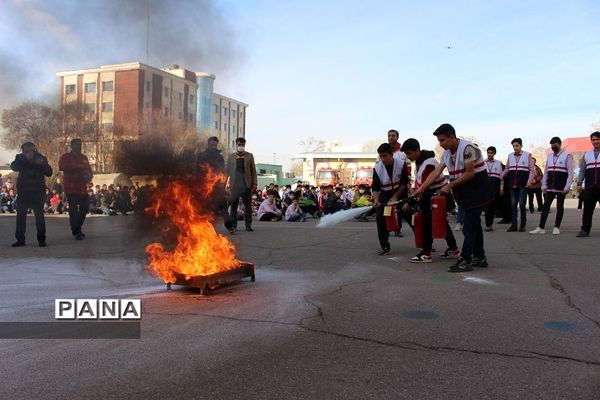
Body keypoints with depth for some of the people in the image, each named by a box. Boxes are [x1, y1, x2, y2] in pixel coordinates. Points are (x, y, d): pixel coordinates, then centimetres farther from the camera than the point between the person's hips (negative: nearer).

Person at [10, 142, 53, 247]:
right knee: (21, 215, 2)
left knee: (39, 215, -4)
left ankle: (41, 239, 2)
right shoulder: (20, 158, 2)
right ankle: (20, 239, 9)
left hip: (38, 191, -1)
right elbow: (13, 167, -16)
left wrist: (42, 164, -25)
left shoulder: (41, 158, 0)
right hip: (23, 191, 2)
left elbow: (49, 172, -8)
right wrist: (26, 159, -28)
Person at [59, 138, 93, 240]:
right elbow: (62, 166, -21)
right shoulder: (66, 157, -1)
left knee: (85, 208, 11)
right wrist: (78, 167, -23)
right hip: (71, 188, -6)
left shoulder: (83, 157, 17)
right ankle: (75, 232, 0)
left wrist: (89, 176, -5)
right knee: (73, 210, -7)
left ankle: (78, 228, 27)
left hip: (83, 188, 6)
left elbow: (89, 170, 19)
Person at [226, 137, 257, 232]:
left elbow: (253, 170, 6)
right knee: (233, 205, 2)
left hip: (246, 184, 0)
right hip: (234, 184, 0)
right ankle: (233, 225, 10)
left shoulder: (249, 156, 8)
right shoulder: (231, 157, 9)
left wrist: (254, 183, 0)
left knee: (248, 205, 2)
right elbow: (227, 170, 9)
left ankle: (248, 225, 7)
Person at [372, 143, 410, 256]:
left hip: (400, 192, -1)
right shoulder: (377, 167, -17)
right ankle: (385, 247, -2)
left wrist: (395, 197, -16)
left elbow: (405, 183, -12)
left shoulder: (401, 163, -20)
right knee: (380, 217, -10)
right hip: (385, 194, 2)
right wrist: (376, 200, -33)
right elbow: (375, 187, -15)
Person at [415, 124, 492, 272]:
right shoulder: (446, 153, 4)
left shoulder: (467, 148, -21)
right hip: (464, 191, 9)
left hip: (476, 190, -9)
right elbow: (435, 173, 1)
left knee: (469, 226, -10)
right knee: (474, 224, 14)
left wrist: (449, 186, -19)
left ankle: (464, 261, -7)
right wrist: (421, 189, -7)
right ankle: (479, 258, 23)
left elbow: (470, 173, -21)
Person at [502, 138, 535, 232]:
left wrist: (529, 181, -9)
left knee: (522, 204, -4)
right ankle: (513, 225, 8)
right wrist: (501, 176, -2)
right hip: (512, 184, 4)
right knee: (513, 204, 4)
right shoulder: (510, 156, 12)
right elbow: (507, 169, 17)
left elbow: (532, 170, 2)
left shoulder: (527, 155, 3)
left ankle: (523, 225, 5)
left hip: (523, 184, -3)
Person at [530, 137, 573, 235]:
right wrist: (544, 185, 8)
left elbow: (570, 173, -7)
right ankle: (541, 227, 0)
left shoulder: (567, 156, -3)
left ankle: (556, 227, 12)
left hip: (561, 188, -4)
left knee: (560, 207, 5)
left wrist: (567, 187, -13)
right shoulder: (549, 156, 13)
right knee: (545, 206, 0)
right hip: (550, 187, 4)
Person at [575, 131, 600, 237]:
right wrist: (579, 184, 9)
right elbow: (582, 170, 15)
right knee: (587, 209, 2)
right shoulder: (586, 154, 15)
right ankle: (585, 230, 6)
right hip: (590, 187, 2)